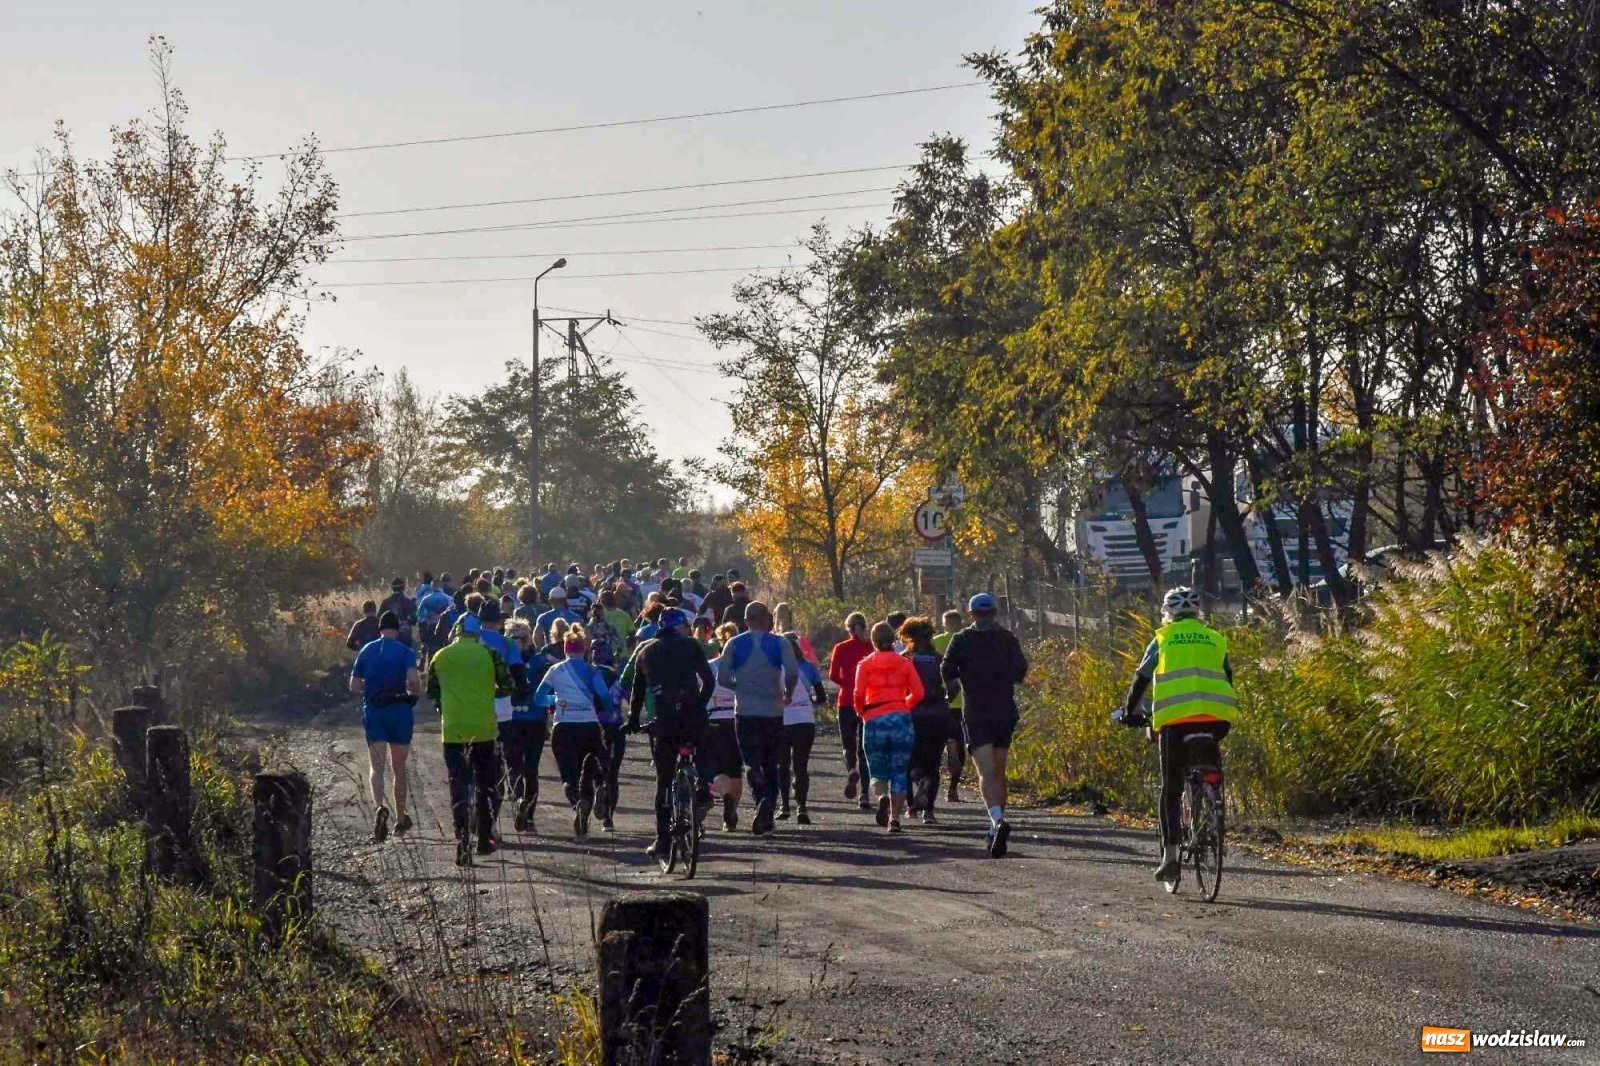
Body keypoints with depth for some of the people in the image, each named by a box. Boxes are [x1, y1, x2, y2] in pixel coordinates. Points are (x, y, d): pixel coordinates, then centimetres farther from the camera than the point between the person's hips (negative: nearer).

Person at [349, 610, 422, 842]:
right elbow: (414, 679, -19)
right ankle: (400, 818, 23)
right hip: (399, 711, -1)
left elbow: (354, 686, 6)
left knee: (377, 766, -4)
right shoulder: (405, 652, -4)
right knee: (399, 767, 13)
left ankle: (379, 807, -32)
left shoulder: (367, 650, 6)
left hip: (373, 711, 1)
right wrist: (414, 694, 1)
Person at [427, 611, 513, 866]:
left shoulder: (441, 657, 2)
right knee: (485, 785, 14)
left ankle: (463, 845, -10)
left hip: (452, 730, 0)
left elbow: (432, 693, 8)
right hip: (483, 729, 0)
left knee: (458, 787, 1)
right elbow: (507, 686, -1)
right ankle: (484, 840, 19)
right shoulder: (488, 654, -3)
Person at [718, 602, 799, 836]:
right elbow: (793, 672, -14)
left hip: (745, 711, -1)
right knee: (770, 764, 13)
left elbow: (722, 678, 0)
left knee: (752, 763, -2)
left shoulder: (735, 644, 2)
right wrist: (787, 693, 5)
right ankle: (768, 816, 11)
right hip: (773, 712, 1)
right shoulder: (779, 643, -1)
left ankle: (762, 799, -30)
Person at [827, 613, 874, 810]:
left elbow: (833, 676, -6)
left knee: (848, 745, 12)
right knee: (864, 747, 8)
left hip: (847, 702, -1)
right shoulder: (873, 648, 0)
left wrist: (847, 683, 10)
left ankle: (851, 771, -21)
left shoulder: (841, 648, -1)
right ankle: (865, 794, 1)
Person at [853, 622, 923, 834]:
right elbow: (918, 692, 0)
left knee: (877, 772, 9)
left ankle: (882, 797, -22)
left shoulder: (865, 664, 3)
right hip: (901, 719, 1)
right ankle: (895, 818, 0)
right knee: (899, 773, 8)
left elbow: (859, 693, -9)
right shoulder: (905, 663, 6)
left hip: (874, 721, -1)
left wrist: (860, 711, 10)